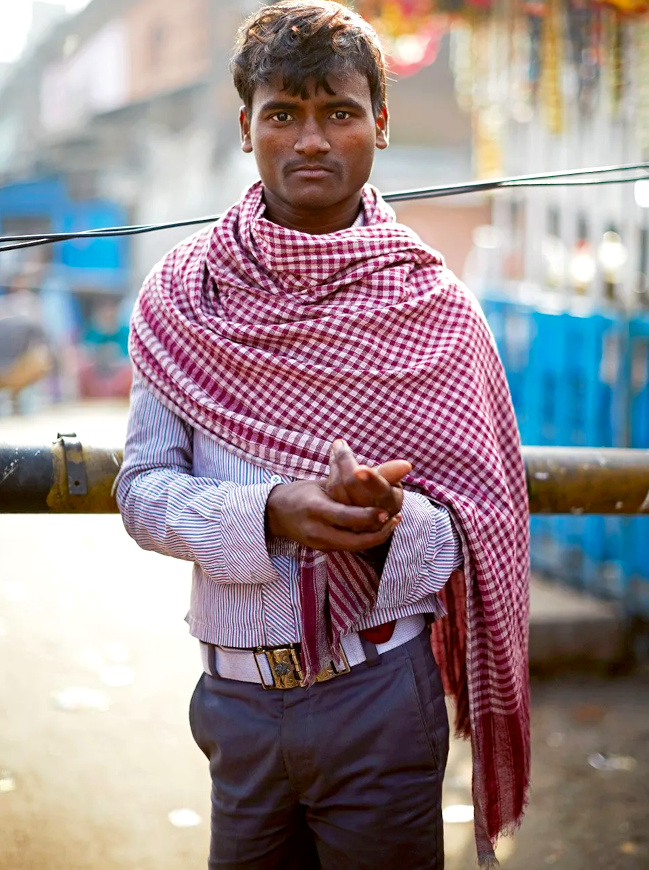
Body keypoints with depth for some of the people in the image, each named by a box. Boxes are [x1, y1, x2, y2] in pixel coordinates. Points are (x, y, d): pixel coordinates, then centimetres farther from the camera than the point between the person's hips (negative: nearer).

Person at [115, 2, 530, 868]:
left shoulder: (432, 307, -3)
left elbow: (485, 518, -2)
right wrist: (270, 514, -21)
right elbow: (143, 490, -3)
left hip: (383, 694, -1)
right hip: (237, 692, 2)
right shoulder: (182, 296, 0)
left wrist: (390, 520, -24)